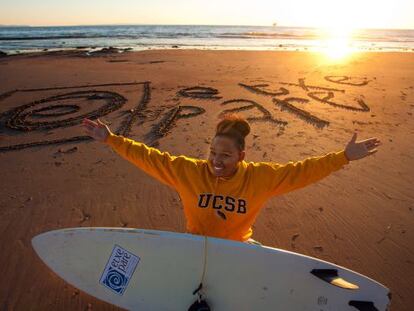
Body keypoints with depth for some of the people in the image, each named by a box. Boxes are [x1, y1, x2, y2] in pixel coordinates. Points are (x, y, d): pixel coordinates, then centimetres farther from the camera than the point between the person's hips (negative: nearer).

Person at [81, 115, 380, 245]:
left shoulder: (260, 177, -15)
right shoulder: (188, 171, -15)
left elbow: (300, 170, -14)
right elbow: (149, 157, -13)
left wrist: (343, 156, -19)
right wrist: (111, 139, -15)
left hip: (239, 245, 1)